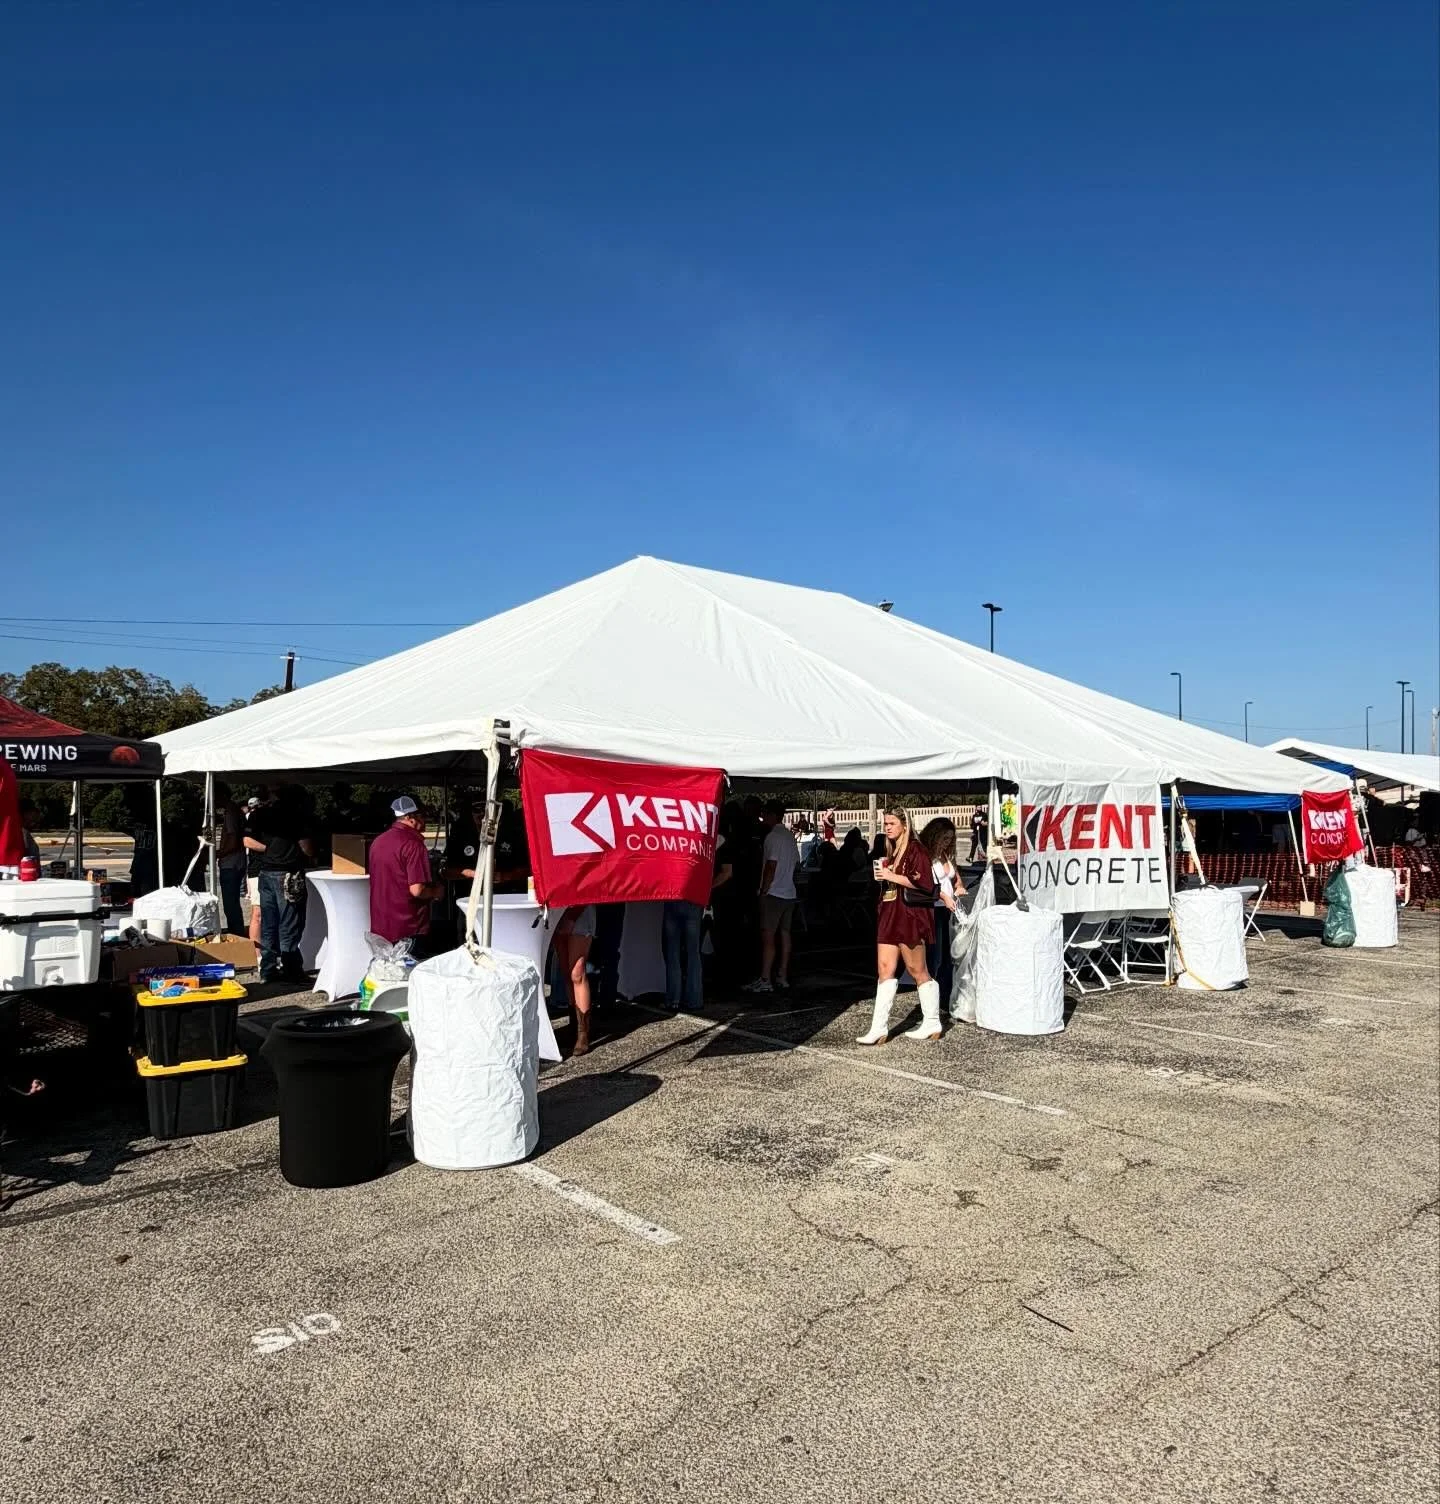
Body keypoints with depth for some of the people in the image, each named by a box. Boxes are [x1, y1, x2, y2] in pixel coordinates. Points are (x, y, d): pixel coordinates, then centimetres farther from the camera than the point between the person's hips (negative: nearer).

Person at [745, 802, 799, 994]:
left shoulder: (772, 836, -13)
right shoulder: (790, 836, 13)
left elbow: (771, 867, -17)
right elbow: (796, 863, 18)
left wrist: (764, 890, -11)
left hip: (773, 894, -9)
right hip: (789, 893, 9)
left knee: (768, 936, -7)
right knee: (784, 934, 10)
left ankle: (765, 980, -8)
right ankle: (782, 977, 14)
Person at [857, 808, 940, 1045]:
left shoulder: (915, 850, -8)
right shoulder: (891, 852, 17)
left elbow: (925, 884, -17)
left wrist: (894, 877, -18)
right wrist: (882, 876, 11)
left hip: (909, 916, -8)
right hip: (889, 914, 8)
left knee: (917, 970, 1)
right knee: (885, 968, 1)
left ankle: (932, 1023, 15)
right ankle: (879, 1027, -1)